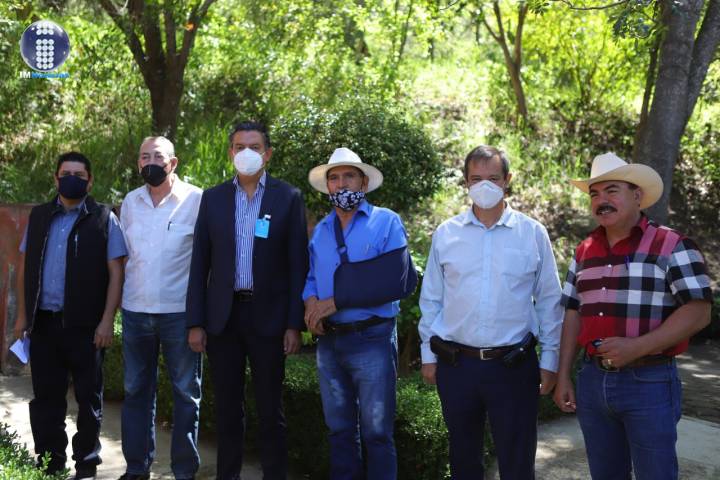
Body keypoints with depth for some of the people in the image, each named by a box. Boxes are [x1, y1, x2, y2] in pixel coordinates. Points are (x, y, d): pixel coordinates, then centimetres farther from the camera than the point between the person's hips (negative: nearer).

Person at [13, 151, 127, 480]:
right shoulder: (39, 217, 11)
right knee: (46, 396, 9)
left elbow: (115, 273, -4)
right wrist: (23, 315, 9)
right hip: (44, 322, 4)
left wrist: (107, 321, -11)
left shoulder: (104, 219, -1)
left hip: (86, 325, -3)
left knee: (89, 396, 6)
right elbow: (25, 268, 14)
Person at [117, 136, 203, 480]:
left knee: (186, 392, 4)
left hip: (179, 311, -4)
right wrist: (120, 299, 11)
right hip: (135, 310, 4)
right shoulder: (130, 202, 9)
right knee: (136, 390, 11)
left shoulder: (195, 200, -5)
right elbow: (123, 254, 16)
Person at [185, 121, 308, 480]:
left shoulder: (288, 198, 1)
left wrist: (294, 324, -7)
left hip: (268, 316, -2)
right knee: (227, 408, 10)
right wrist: (195, 323, 0)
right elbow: (200, 264, 6)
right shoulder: (213, 198, 7)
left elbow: (298, 265, -2)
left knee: (270, 409, 6)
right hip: (222, 316, 2)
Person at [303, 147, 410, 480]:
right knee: (339, 429, 15)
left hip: (372, 340, -5)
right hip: (329, 341, 5)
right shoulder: (320, 230, 12)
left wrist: (337, 301, -17)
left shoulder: (386, 222, -6)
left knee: (376, 432, 2)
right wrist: (311, 301, -6)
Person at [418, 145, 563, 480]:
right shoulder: (445, 234, 2)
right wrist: (428, 354, 7)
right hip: (456, 364, 2)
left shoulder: (533, 233, -1)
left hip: (514, 365, -1)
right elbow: (431, 299, 8)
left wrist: (549, 360, 1)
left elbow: (548, 301, 2)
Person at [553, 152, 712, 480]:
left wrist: (636, 348, -23)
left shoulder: (671, 245, -8)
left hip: (649, 383, -5)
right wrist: (563, 377, 8)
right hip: (592, 380, 5)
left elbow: (698, 312, -14)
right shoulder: (584, 252, 10)